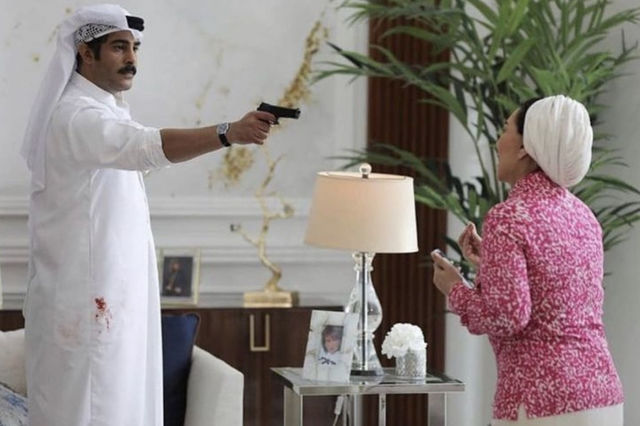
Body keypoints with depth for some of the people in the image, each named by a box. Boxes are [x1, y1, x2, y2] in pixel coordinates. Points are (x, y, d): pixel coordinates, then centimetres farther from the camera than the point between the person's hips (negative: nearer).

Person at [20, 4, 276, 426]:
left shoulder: (104, 112, 16)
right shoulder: (76, 117, -18)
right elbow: (149, 146, -36)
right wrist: (228, 133, -49)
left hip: (115, 295, 10)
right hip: (87, 300, -10)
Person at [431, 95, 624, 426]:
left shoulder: (509, 217, -12)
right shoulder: (583, 216, 13)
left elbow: (507, 318, -18)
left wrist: (456, 289, -1)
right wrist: (488, 264, 21)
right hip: (600, 392, 8)